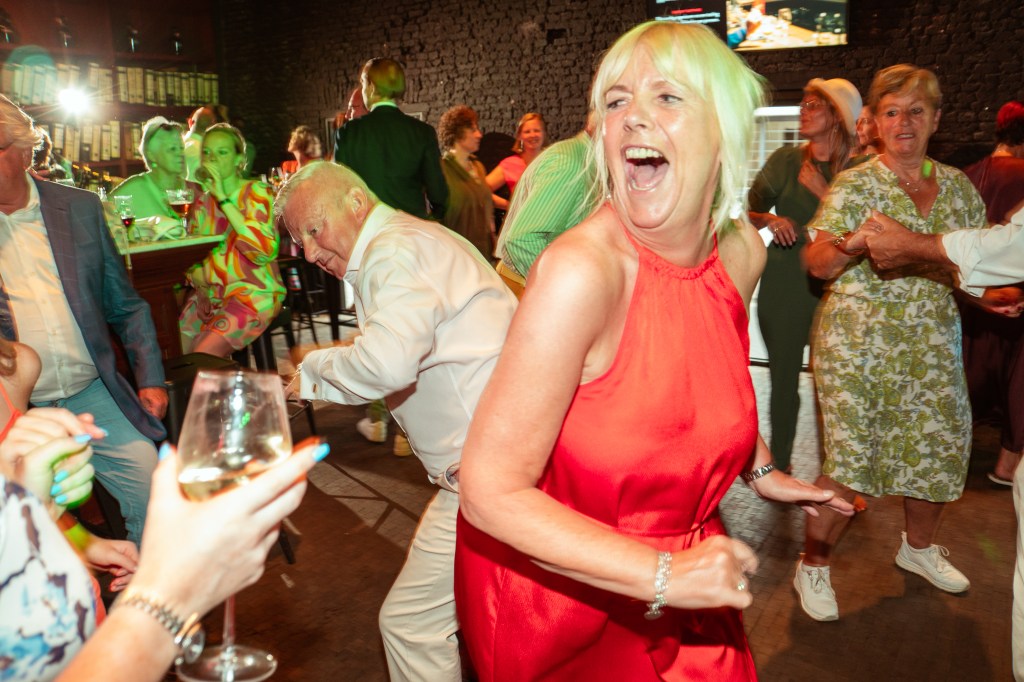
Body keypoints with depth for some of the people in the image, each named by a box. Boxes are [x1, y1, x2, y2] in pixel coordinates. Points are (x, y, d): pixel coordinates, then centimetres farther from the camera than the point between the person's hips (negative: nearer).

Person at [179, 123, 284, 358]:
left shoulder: (255, 193, -5)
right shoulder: (203, 202, 12)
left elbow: (265, 249, -21)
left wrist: (223, 199, -19)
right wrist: (195, 272, -6)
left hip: (253, 294, -6)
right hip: (209, 294, 6)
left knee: (202, 360, -21)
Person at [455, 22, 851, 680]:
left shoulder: (742, 253, -9)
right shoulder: (582, 271, -30)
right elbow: (491, 490, -29)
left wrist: (761, 469, 16)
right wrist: (662, 575, -31)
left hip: (677, 565, 6)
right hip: (554, 582, -5)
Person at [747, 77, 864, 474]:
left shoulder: (856, 170, 3)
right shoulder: (785, 160, 5)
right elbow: (750, 210, 6)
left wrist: (821, 191, -11)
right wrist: (771, 221, -13)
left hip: (832, 285, 0)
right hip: (783, 284, 1)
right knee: (783, 377, 5)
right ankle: (778, 464, 20)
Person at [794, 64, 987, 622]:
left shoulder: (957, 186, 9)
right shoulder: (855, 185, -5)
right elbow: (816, 263, -13)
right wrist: (850, 244, -33)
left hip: (932, 348, 5)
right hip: (857, 346, -5)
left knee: (939, 451, 12)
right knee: (851, 461, -6)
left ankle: (918, 547, 40)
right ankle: (813, 566, 15)